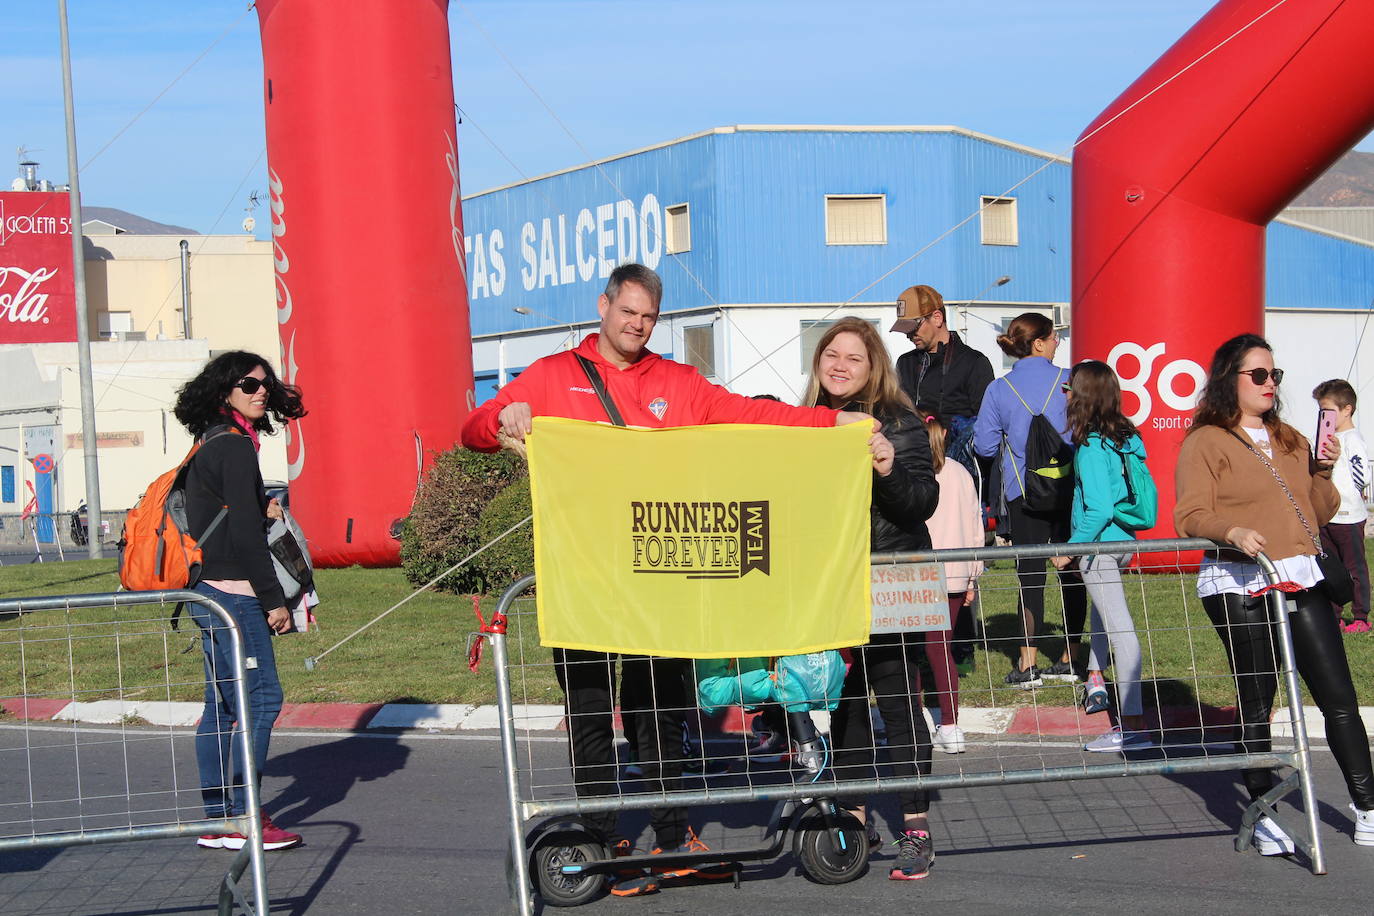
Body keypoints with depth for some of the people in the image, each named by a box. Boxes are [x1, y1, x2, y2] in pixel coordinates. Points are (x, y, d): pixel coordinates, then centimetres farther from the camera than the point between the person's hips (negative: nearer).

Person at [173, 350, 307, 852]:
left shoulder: (210, 445, 18)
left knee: (222, 705, 11)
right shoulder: (234, 446, -13)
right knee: (261, 697, -9)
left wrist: (261, 510, 7)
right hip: (233, 591, -10)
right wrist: (275, 600, -14)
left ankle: (216, 821, 14)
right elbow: (244, 533, -17)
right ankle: (241, 820, -9)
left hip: (209, 591, 10)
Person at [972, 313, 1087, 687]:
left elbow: (984, 445, 0)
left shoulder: (1000, 390, -2)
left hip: (1024, 492, 0)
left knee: (1030, 574, 2)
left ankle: (1028, 664, -4)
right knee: (1071, 572, 9)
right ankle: (1070, 660, 14)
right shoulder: (1068, 380, -2)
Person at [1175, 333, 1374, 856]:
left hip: (1301, 580, 5)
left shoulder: (1290, 440, 19)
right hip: (1240, 585, -5)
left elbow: (1318, 515, 22)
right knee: (1255, 702, -2)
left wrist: (1323, 472, 5)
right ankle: (1263, 814, 9)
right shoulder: (1204, 442, 0)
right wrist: (1233, 531, -28)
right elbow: (1190, 517, -10)